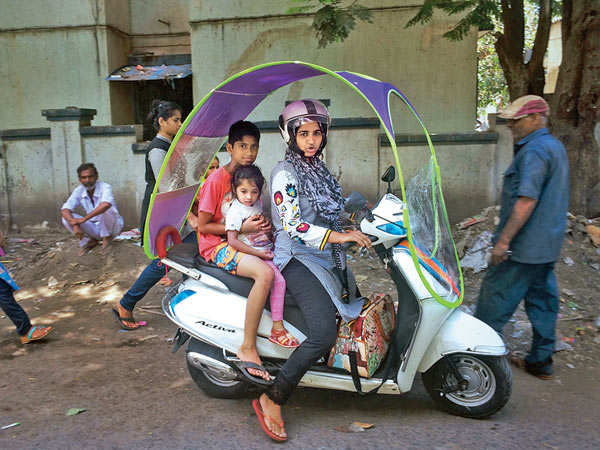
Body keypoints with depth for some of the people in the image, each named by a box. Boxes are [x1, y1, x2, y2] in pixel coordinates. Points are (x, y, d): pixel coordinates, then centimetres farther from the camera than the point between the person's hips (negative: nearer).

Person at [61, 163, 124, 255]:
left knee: (106, 208, -34)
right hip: (94, 229, 5)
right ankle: (90, 241, 3)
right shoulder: (78, 191, -6)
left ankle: (107, 237, -9)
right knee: (66, 218, -14)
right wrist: (75, 225, -32)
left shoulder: (105, 187, -21)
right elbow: (65, 210, -14)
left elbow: (106, 204, -43)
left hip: (112, 226, -5)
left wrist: (84, 219, -41)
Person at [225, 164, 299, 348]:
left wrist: (275, 242, 13)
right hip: (249, 255, -8)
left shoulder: (257, 204, 10)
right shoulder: (235, 211, -13)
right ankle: (277, 329, -20)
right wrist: (259, 253, -20)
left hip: (268, 251, 9)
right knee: (278, 279, -24)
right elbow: (232, 241, -20)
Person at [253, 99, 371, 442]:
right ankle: (271, 400, -10)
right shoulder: (285, 173, -11)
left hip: (327, 258, 9)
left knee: (354, 309, 13)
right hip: (299, 259, -9)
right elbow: (292, 224, -21)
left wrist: (362, 227, 17)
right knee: (324, 333, -22)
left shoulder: (319, 170, 16)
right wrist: (338, 236, -25)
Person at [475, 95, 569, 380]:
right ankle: (541, 361, 25)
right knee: (543, 300, 14)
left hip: (523, 248, -10)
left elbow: (527, 200, -26)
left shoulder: (534, 151, -17)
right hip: (548, 246, 10)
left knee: (496, 296, 1)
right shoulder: (555, 147, 16)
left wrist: (503, 240, -24)